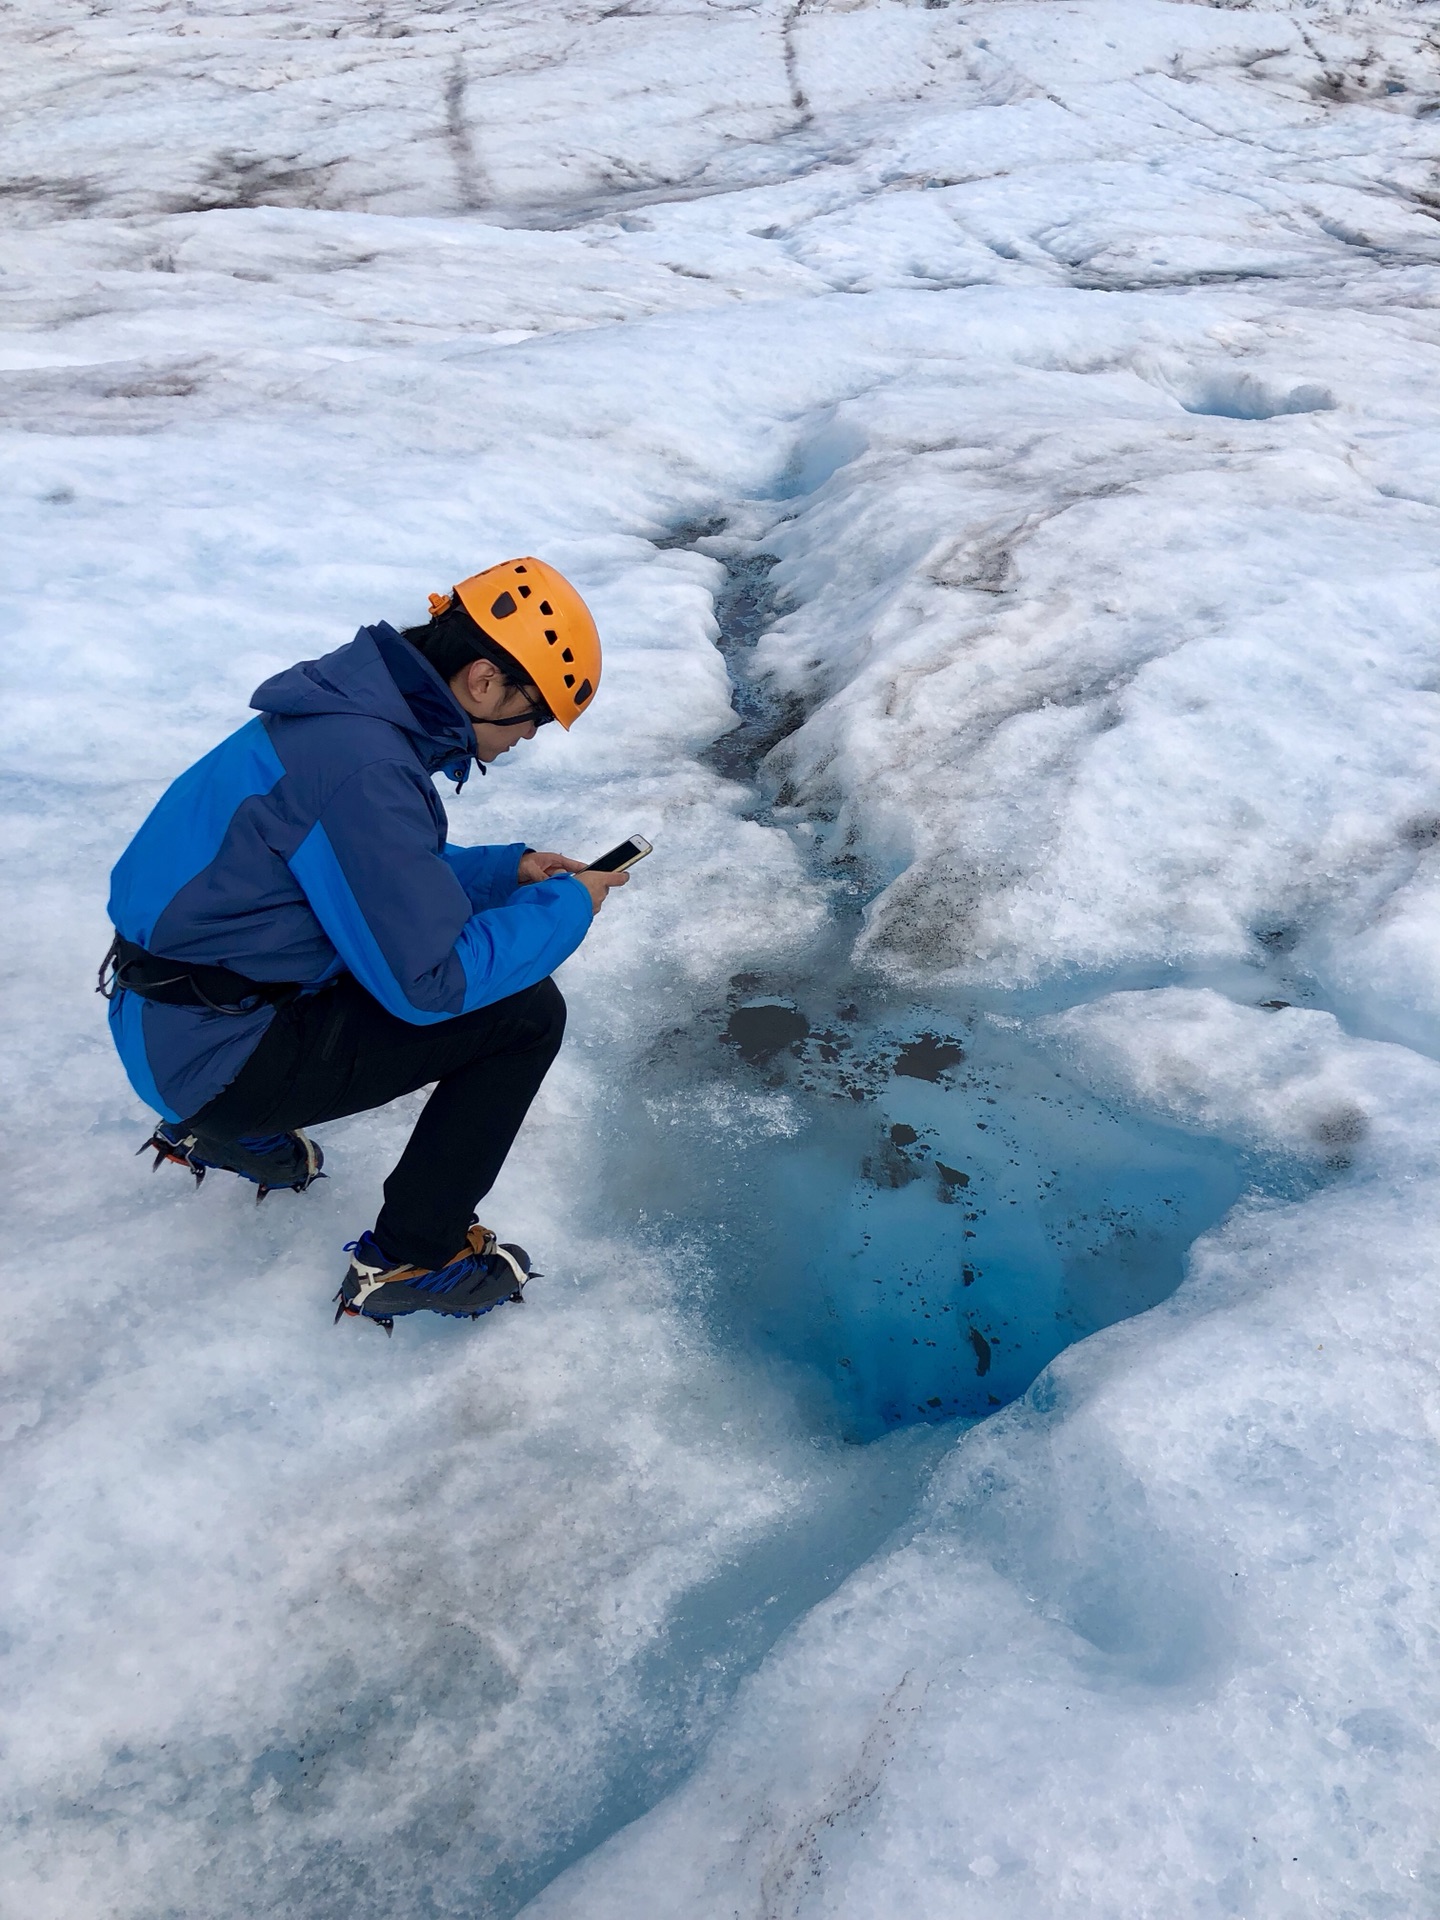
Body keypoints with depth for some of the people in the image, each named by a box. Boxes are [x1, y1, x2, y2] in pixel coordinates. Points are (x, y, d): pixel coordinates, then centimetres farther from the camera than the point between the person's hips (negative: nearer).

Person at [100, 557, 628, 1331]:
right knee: (524, 1011, -12)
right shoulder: (362, 766, -26)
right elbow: (428, 983, -24)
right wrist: (564, 908, -12)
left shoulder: (360, 707, 4)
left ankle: (223, 1128, 25)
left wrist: (510, 869, 8)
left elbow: (388, 871, 19)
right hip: (214, 1055, -10)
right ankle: (411, 1259, 1)